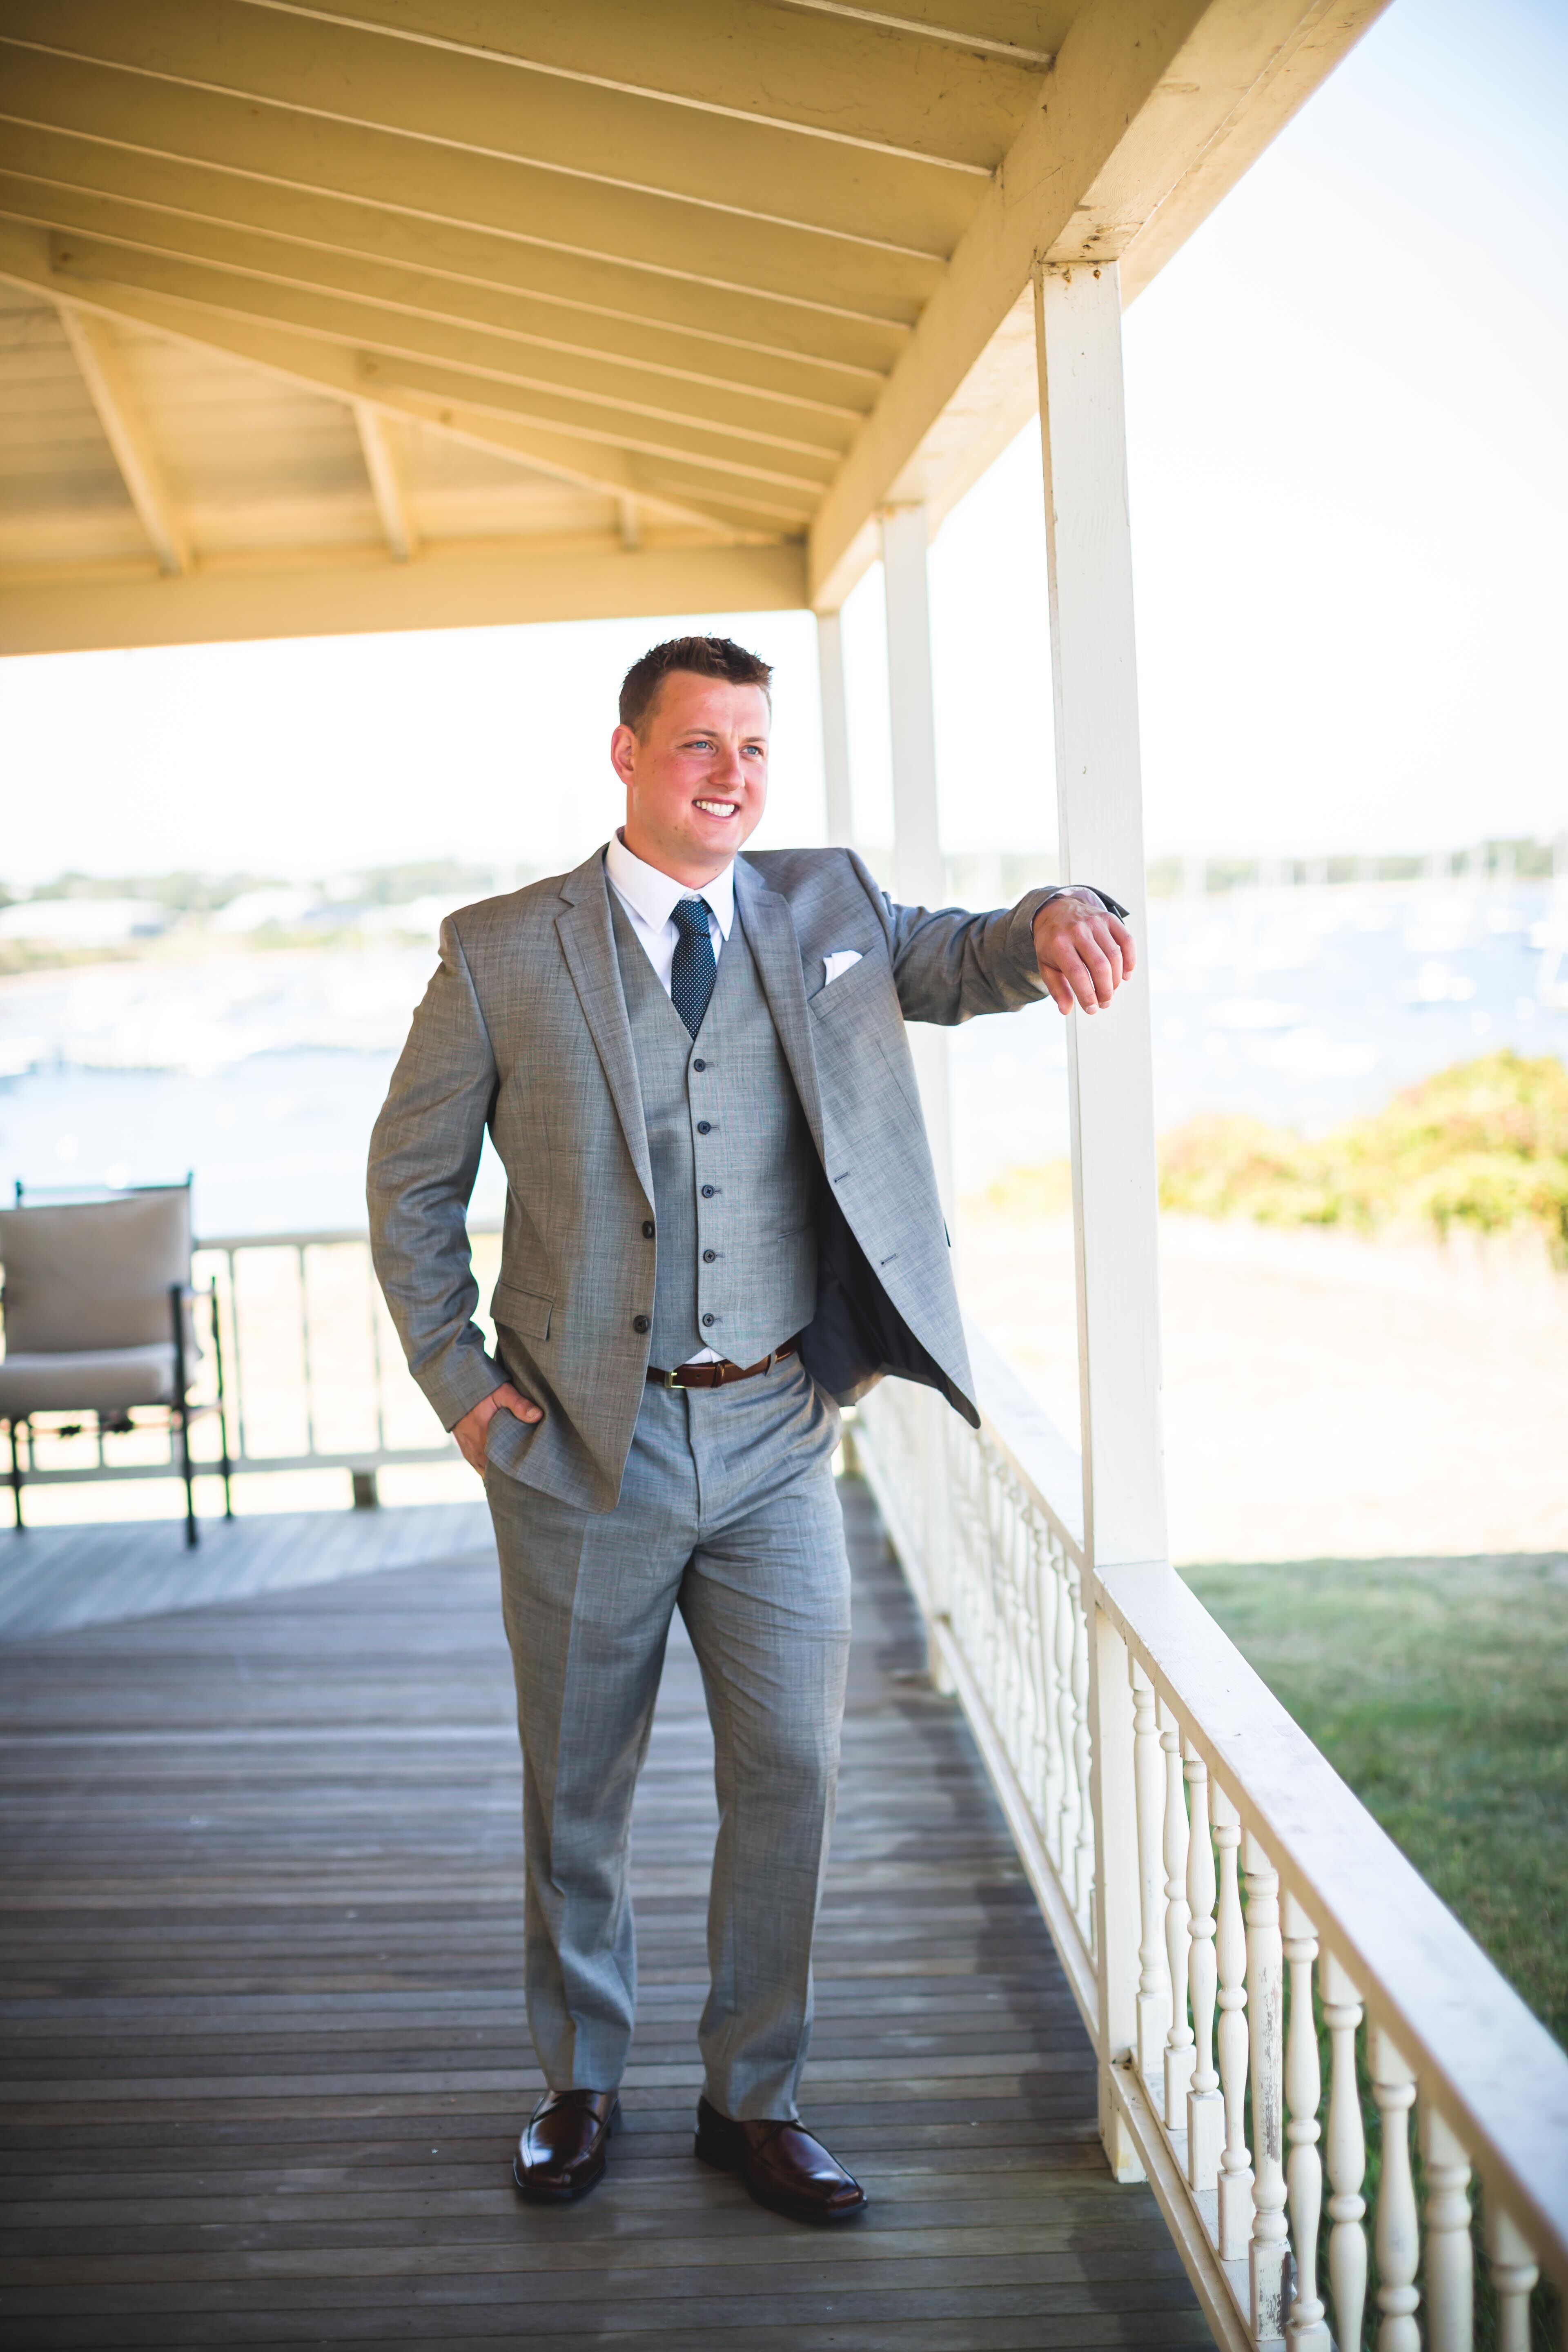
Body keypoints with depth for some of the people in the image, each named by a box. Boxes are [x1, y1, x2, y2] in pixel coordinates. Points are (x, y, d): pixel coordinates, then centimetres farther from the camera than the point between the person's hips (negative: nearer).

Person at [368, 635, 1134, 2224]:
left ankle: (752, 2101, 24)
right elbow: (411, 1176, 4)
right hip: (586, 1442, -2)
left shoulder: (823, 910, 5)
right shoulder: (504, 954, -3)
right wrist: (458, 1377, -3)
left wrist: (1056, 923, -21)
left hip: (774, 1438, 2)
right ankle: (579, 2086, 33)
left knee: (789, 1771, 5)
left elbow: (966, 964, 4)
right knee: (576, 1788, 12)